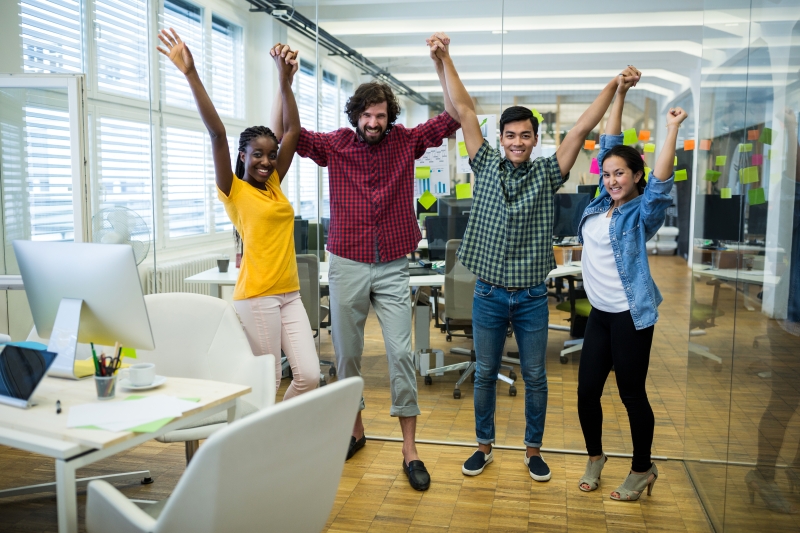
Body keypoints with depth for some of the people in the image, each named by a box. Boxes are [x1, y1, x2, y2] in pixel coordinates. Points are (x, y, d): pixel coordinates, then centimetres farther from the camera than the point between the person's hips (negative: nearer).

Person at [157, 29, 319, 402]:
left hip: (290, 293, 6)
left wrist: (285, 79, 10)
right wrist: (191, 75, -20)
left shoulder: (274, 185, 13)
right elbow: (217, 133, -13)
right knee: (268, 382, 1)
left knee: (309, 375, 3)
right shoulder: (234, 190, -2)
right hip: (256, 296, -6)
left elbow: (293, 130, 13)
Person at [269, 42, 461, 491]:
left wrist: (442, 63, -10)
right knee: (347, 353, 10)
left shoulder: (406, 141, 2)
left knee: (402, 353, -4)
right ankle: (355, 428, 32)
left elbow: (454, 117, -2)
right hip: (347, 264, 1)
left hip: (392, 268, -1)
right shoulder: (335, 145, 2)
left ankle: (410, 449, 7)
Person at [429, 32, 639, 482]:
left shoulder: (548, 174, 0)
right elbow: (465, 110, -2)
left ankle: (534, 450, 28)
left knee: (535, 378, 10)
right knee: (485, 374, 12)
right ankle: (485, 446, 28)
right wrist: (445, 59, -3)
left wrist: (616, 85, -13)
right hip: (489, 294, 0)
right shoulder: (486, 166, 1)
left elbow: (581, 128, -6)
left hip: (532, 297, 0)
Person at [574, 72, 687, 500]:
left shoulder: (642, 213, -7)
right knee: (587, 390, 8)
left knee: (632, 393, 4)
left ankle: (642, 470, 24)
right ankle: (595, 456, 30)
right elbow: (608, 146, 10)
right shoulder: (601, 204, 7)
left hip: (630, 315, -6)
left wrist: (672, 129, -29)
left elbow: (661, 181, -26)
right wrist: (619, 95, 7)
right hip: (599, 312, 6)